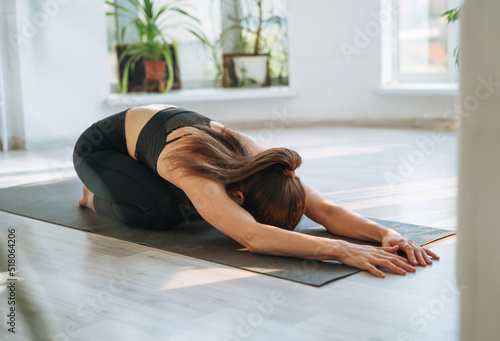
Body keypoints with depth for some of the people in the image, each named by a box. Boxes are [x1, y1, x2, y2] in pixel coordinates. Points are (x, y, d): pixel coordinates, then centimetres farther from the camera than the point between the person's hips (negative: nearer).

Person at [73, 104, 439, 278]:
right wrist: (342, 250, -69)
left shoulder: (255, 156, -29)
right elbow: (253, 238, -62)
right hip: (101, 146, -6)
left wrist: (385, 233, -49)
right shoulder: (200, 176, -47)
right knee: (159, 211, -28)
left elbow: (326, 210, -33)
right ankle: (98, 196, 7)